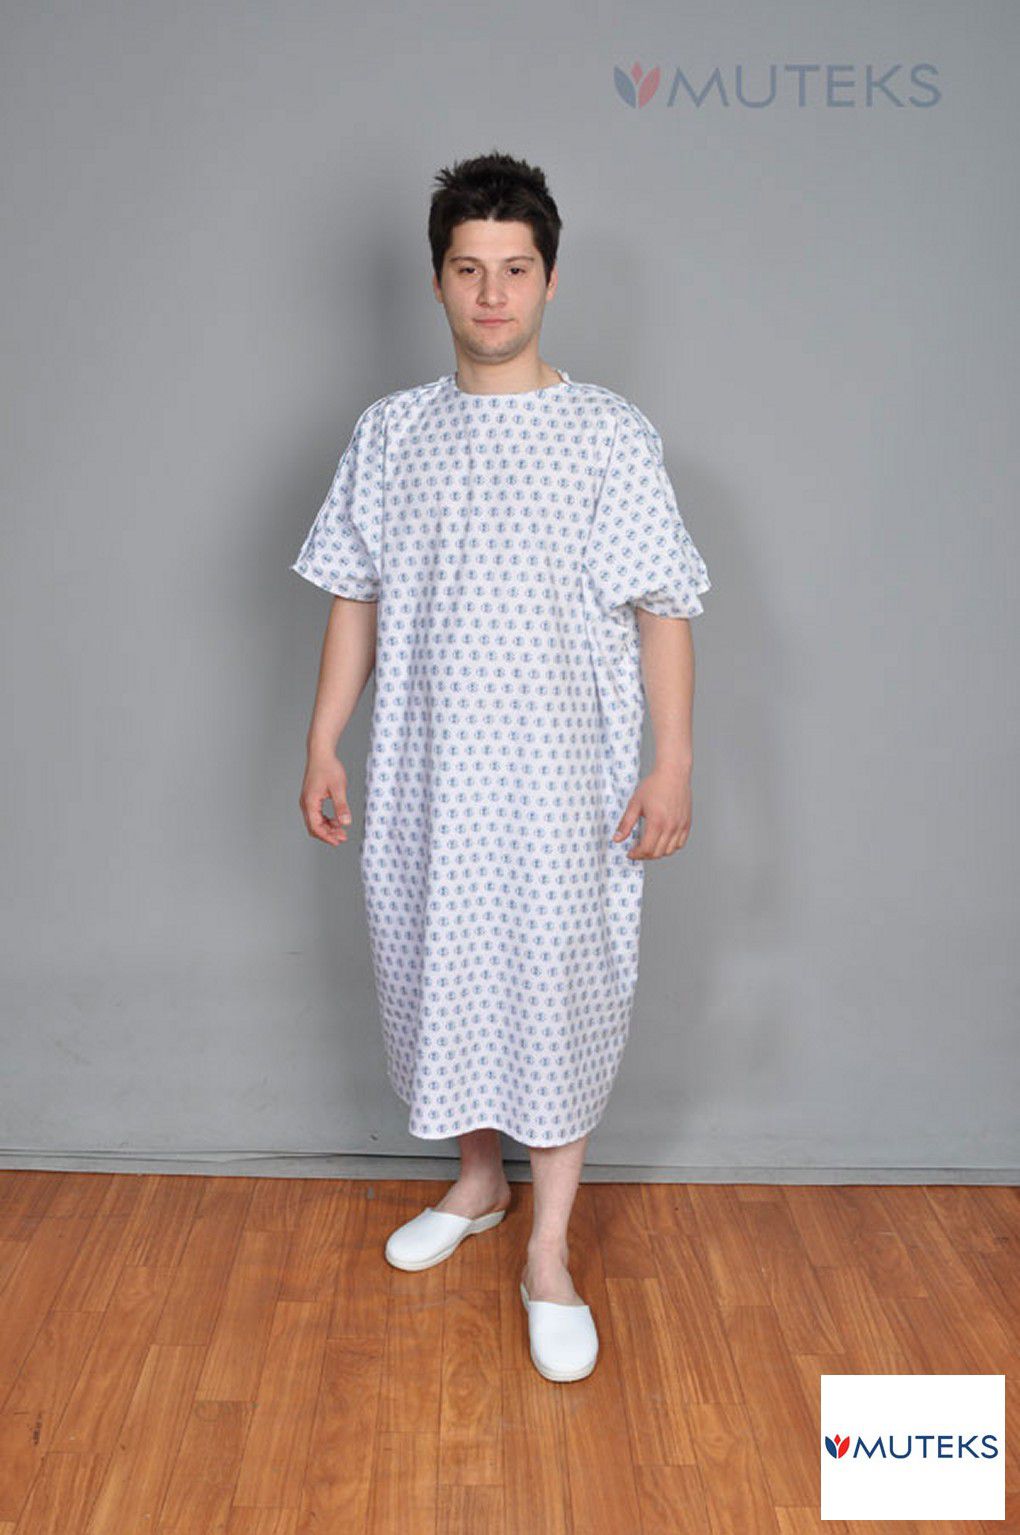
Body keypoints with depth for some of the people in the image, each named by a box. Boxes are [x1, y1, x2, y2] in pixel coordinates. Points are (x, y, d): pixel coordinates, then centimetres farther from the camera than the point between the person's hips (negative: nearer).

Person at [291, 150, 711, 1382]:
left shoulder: (611, 435, -4)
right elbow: (357, 599, 8)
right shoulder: (389, 432, 5)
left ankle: (549, 1256, 17)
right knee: (443, 969, 14)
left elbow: (660, 610, -5)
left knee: (557, 990, 2)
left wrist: (673, 763, -10)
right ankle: (477, 1181, 38)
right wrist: (323, 745, 4)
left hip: (564, 775, -3)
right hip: (428, 771, 4)